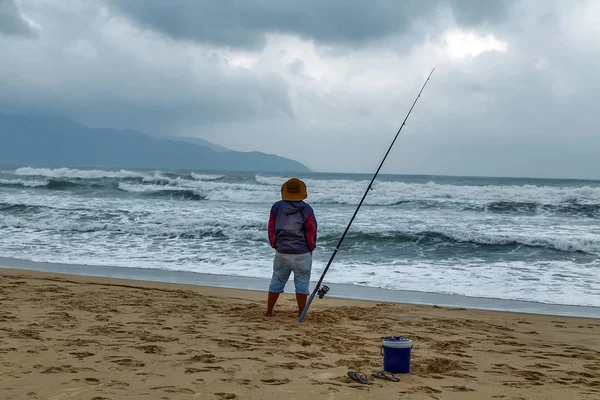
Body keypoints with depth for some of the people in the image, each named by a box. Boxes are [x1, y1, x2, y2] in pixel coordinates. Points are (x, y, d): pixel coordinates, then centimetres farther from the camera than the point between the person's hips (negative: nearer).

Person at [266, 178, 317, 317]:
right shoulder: (306, 209, -8)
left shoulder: (277, 207, 1)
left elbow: (271, 229, 6)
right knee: (301, 283, 3)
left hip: (282, 253, 3)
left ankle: (269, 311, 19)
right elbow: (312, 231, -4)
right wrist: (311, 248, 10)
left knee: (276, 282, 13)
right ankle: (301, 314, 5)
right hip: (302, 254, -3)